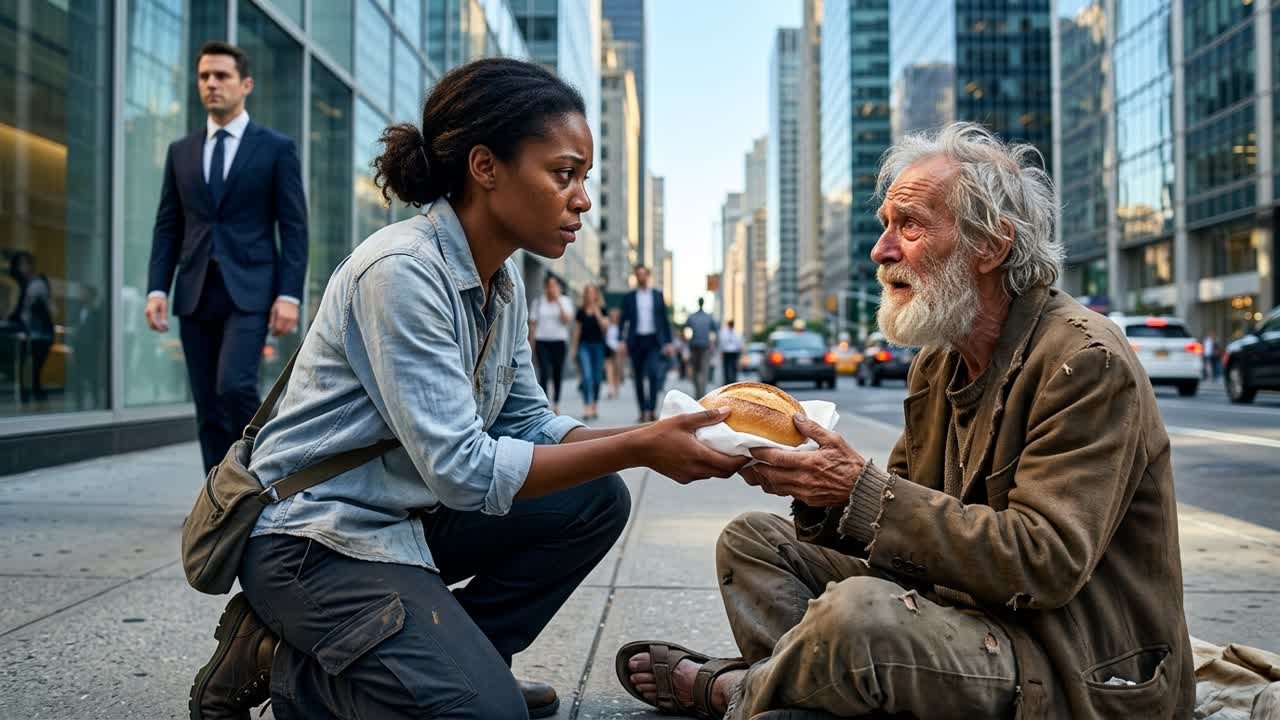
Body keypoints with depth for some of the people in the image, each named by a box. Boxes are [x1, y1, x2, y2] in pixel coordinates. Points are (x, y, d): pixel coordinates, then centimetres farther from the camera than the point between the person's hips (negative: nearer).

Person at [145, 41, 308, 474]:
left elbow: (294, 228, -3)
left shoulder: (277, 148, 2)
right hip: (196, 294, 4)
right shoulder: (181, 152, 14)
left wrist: (289, 294, -12)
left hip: (249, 291, -4)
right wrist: (157, 289, 0)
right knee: (208, 408, 4)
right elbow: (167, 227, 12)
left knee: (234, 386, -21)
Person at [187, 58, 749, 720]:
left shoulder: (502, 279, 3)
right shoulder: (401, 270, -24)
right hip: (316, 538, -9)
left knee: (595, 502, 4)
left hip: (409, 515, 9)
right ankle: (285, 666, 0)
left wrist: (654, 440, -11)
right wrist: (638, 449, -25)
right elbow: (462, 469, -28)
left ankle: (455, 657, 8)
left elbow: (527, 423, 3)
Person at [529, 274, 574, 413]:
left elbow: (567, 321, -10)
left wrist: (558, 302, -12)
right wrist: (532, 343, 2)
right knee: (544, 373, -11)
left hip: (559, 341, 1)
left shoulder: (565, 301, 4)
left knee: (558, 374, 8)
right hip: (542, 341, -1)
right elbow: (533, 323, 7)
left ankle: (556, 403, 23)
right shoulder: (538, 301, 5)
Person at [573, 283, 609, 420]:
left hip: (598, 345, 0)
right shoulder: (581, 311, 6)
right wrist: (575, 348, 9)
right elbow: (577, 330, 11)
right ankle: (586, 407, -16)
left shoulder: (601, 310, 3)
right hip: (584, 345, 0)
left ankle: (594, 406, 21)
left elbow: (605, 326, -9)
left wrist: (597, 313, -14)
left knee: (597, 378, 7)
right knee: (587, 375, -13)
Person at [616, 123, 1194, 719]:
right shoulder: (940, 362, 9)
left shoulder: (1086, 363, -18)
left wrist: (863, 490, -27)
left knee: (857, 611, -33)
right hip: (967, 605, 8)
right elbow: (911, 523, 9)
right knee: (752, 540, 7)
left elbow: (1046, 562, -26)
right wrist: (819, 486, -12)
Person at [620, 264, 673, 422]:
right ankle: (643, 411, 13)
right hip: (636, 340, 1)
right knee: (639, 378, 5)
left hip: (654, 340, -1)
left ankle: (650, 410, -15)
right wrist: (622, 341, -5)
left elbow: (664, 319, 9)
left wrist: (668, 342, 4)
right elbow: (624, 320, 6)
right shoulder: (629, 297, 8)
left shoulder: (658, 295, 9)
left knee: (653, 374, -16)